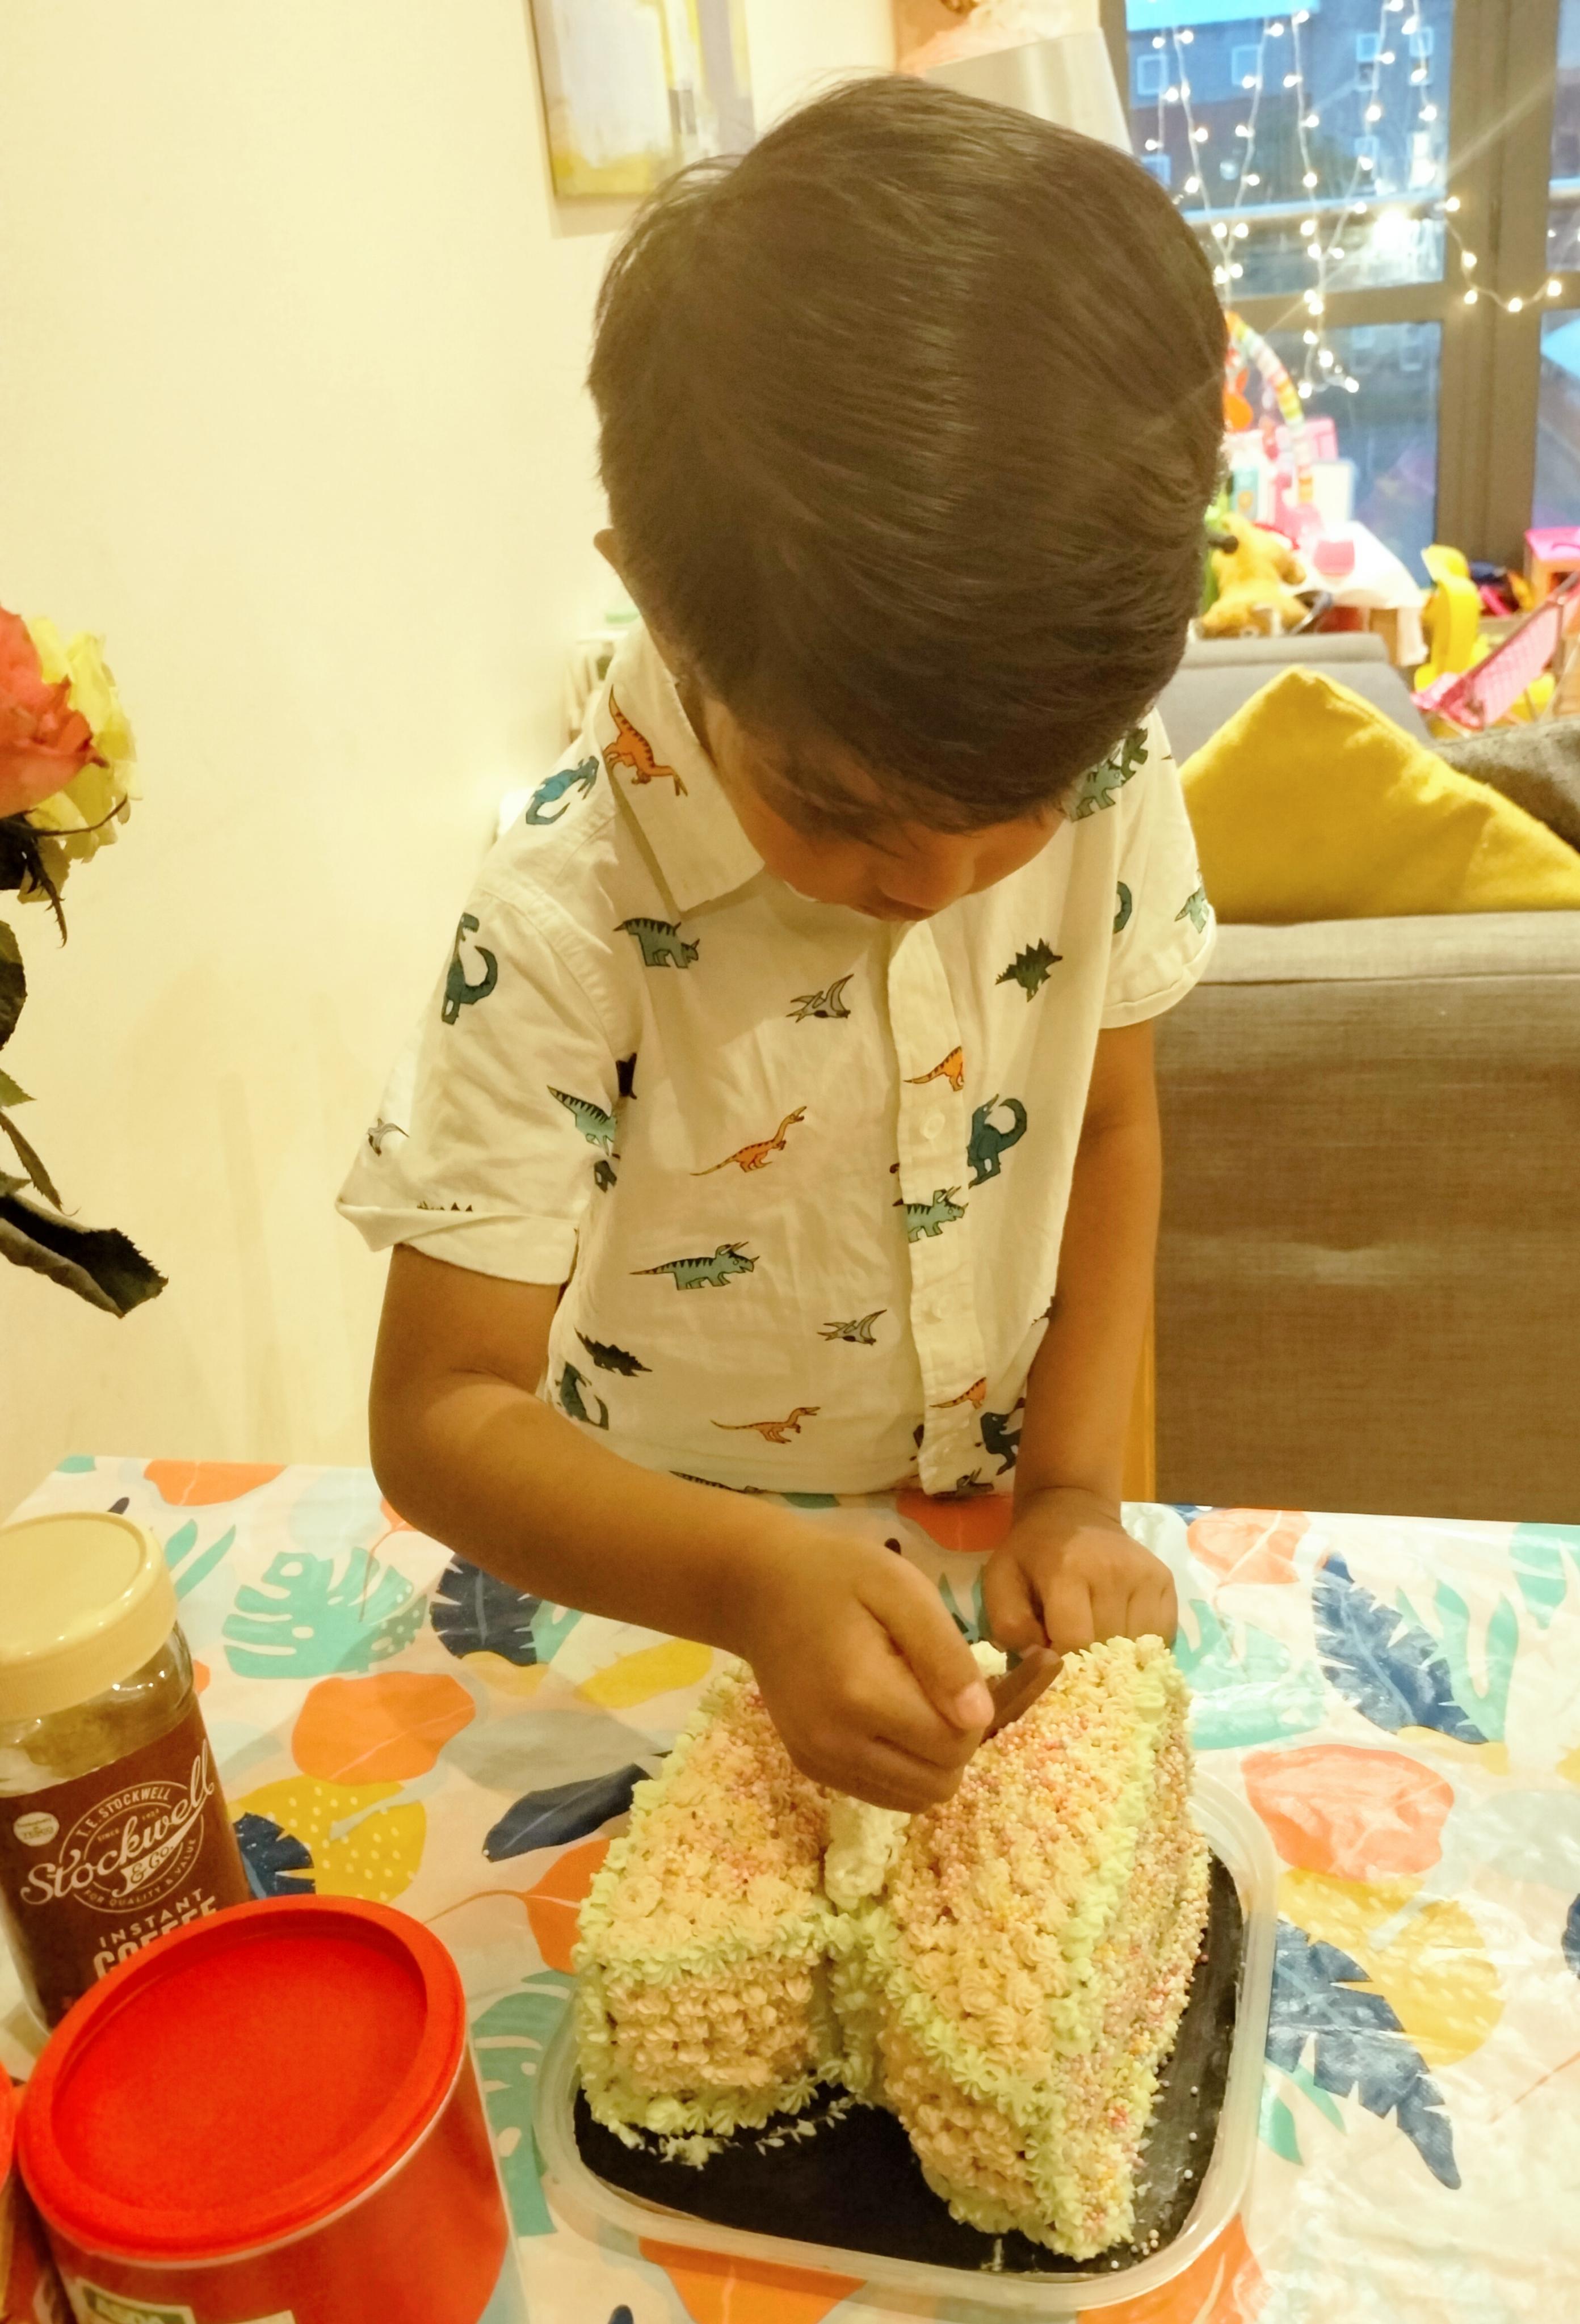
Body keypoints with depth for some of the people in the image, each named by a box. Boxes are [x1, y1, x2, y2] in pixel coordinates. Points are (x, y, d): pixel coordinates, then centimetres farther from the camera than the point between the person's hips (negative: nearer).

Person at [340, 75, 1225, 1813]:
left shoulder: (1102, 771, -19)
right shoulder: (566, 926, -31)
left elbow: (1111, 1125, -5)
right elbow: (443, 1417, -27)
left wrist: (1072, 1486, -13)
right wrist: (752, 1576, -43)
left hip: (987, 1541, 3)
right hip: (676, 1581, -2)